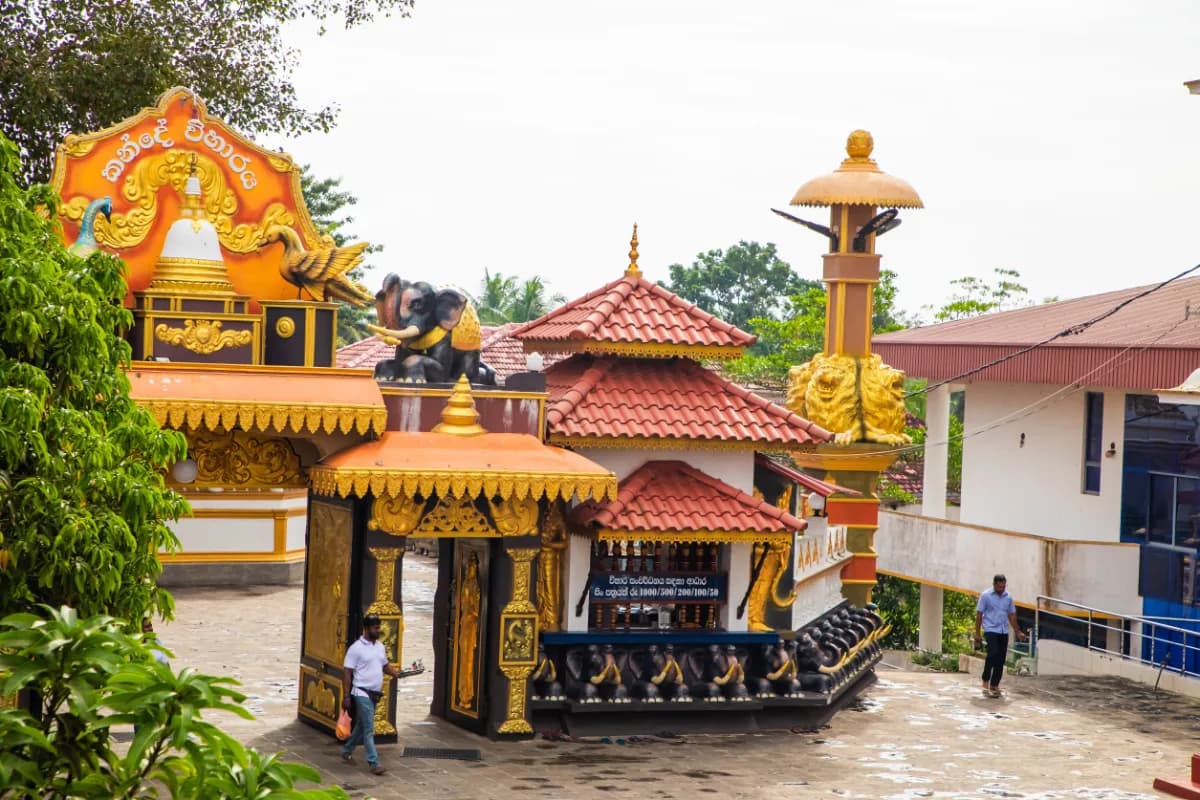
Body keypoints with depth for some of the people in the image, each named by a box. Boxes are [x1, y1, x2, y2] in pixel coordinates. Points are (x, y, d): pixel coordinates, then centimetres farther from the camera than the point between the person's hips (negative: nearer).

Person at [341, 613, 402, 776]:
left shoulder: (380, 646, 9)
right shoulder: (356, 649, -12)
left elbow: (385, 666, 19)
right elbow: (347, 673, -11)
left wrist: (397, 673, -1)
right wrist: (346, 696, -14)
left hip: (375, 694, 7)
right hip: (362, 693, -7)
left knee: (362, 726, 18)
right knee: (369, 729, -9)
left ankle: (347, 751, 37)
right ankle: (374, 764, -10)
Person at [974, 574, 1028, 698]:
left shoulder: (1008, 597, 11)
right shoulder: (986, 596, -3)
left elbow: (1012, 615, 19)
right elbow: (979, 614, -3)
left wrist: (1018, 632, 15)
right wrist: (977, 634, -7)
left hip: (1004, 632, 5)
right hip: (991, 630, -5)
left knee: (1000, 659, 2)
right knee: (993, 654, -22)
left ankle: (994, 685, 10)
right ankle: (986, 682, -14)